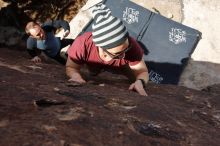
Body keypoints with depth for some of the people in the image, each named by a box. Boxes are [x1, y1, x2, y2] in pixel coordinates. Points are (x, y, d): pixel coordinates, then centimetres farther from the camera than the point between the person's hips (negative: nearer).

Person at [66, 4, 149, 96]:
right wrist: (76, 76, -52)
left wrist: (140, 82, -56)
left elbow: (142, 72, -32)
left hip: (119, 69, 0)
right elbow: (71, 68, -28)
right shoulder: (82, 44, -47)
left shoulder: (131, 46, -45)